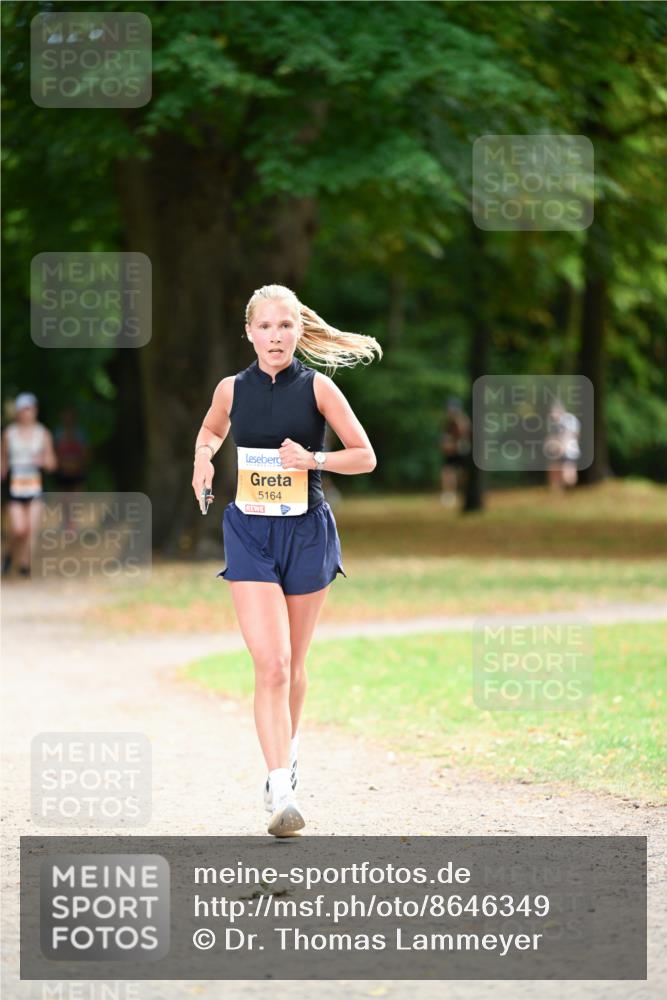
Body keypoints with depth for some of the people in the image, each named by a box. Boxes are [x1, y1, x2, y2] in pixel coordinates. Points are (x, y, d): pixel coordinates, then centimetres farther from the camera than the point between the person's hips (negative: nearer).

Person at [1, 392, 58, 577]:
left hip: (35, 486, 1)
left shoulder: (43, 433, 4)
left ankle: (25, 565, 9)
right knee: (18, 529, -12)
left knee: (31, 529, -5)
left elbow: (51, 464, 5)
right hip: (15, 485, -1)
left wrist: (43, 461, -16)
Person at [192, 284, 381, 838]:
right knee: (270, 666, -13)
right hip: (249, 534, 0)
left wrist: (311, 459, -18)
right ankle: (283, 794, -19)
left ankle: (287, 756, 40)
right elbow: (212, 429, 23)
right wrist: (204, 456, 2)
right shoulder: (232, 389, 1)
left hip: (307, 532, 0)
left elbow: (366, 457, -3)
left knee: (292, 666, 13)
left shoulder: (317, 387, -5)